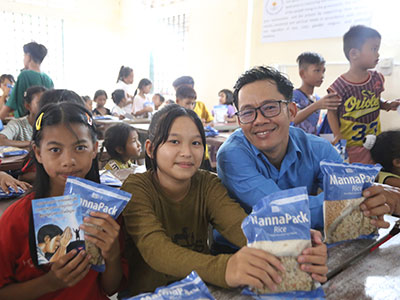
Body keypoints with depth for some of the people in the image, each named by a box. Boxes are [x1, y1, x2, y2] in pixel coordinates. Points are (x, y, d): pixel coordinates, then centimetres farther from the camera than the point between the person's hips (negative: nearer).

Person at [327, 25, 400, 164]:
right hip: (351, 145, -5)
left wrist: (388, 105, -1)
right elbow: (332, 112, -7)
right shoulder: (340, 86, -15)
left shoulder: (377, 78, 2)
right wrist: (337, 135, -17)